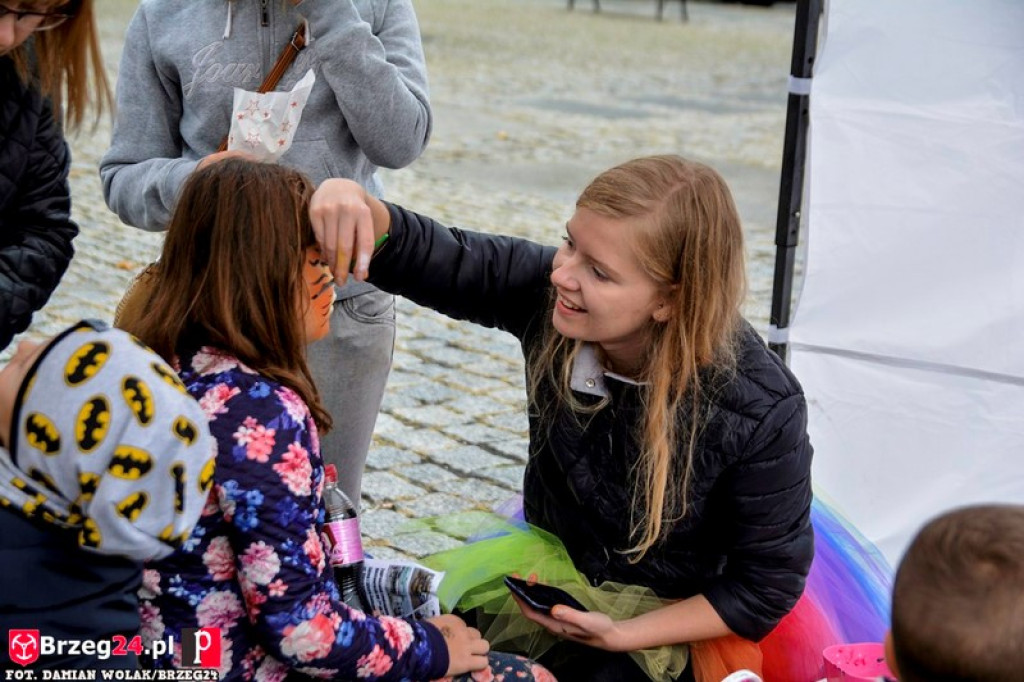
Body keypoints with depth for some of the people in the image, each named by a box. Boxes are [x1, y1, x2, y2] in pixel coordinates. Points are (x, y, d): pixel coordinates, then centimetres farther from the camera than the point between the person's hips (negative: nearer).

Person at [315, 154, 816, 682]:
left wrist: (622, 635, -22)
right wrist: (358, 207, -40)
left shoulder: (762, 413, -30)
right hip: (545, 568, 5)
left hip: (661, 620, -4)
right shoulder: (548, 290, -20)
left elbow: (768, 584, -17)